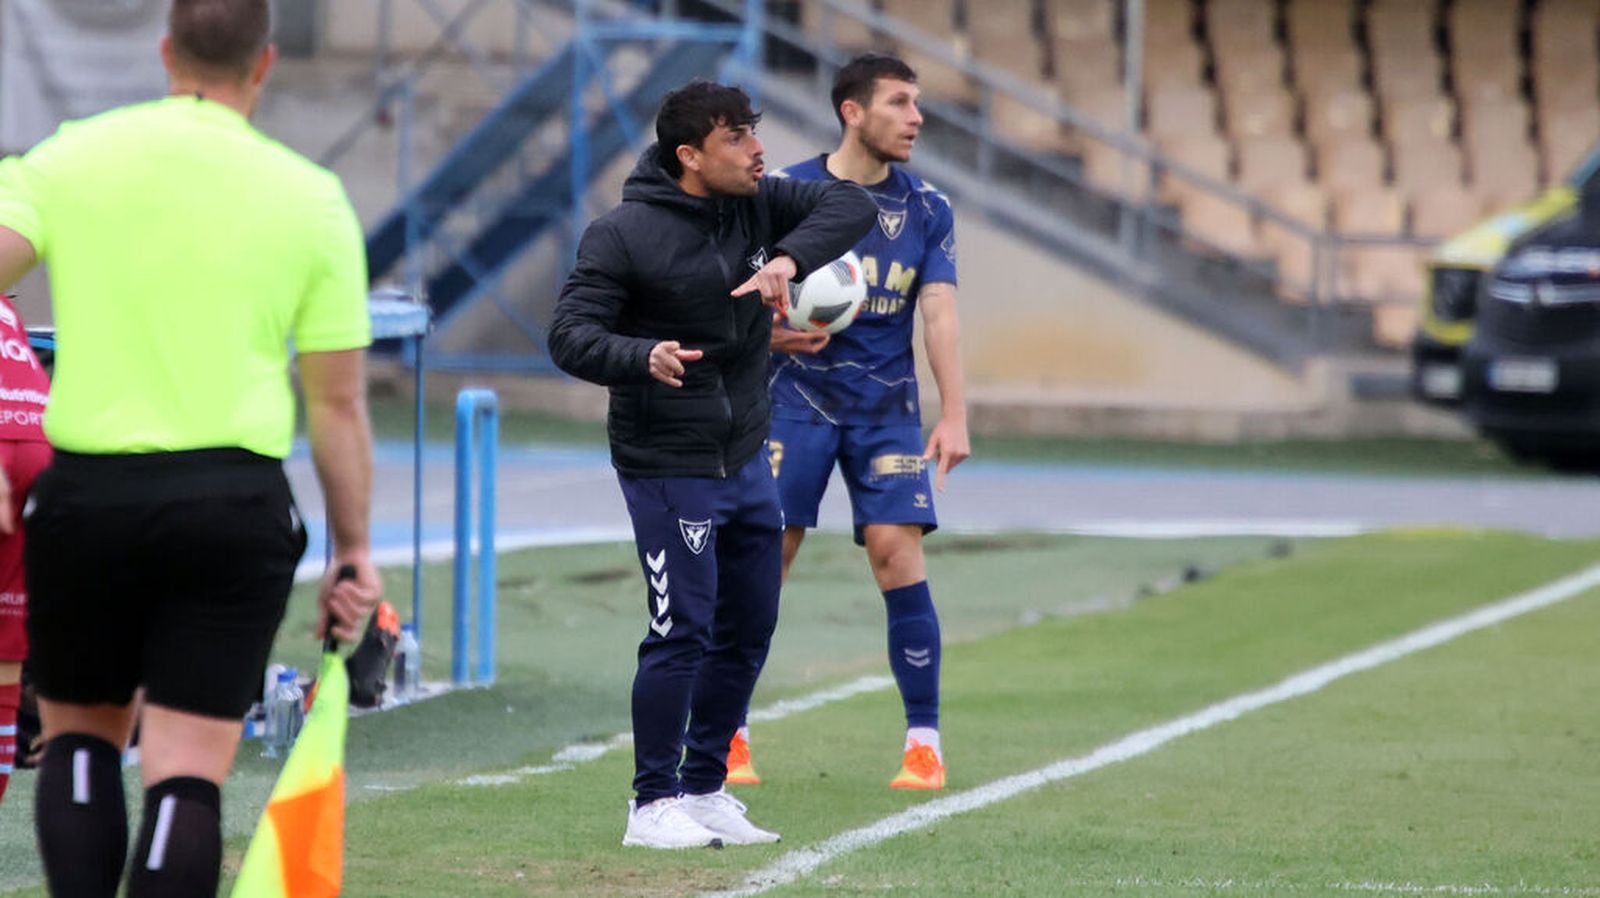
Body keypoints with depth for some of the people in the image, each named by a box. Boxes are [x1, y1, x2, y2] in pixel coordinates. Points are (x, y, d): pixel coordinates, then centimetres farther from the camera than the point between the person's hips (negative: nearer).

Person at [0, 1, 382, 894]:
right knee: (188, 770, 0)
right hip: (236, 502, -1)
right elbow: (338, 401, 3)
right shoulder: (311, 196, 2)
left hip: (87, 493, 1)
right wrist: (354, 551, 11)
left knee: (80, 733, 18)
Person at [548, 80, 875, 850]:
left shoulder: (757, 204, 3)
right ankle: (653, 805, 4)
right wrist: (642, 358, -36)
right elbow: (570, 336, -17)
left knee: (748, 629, 12)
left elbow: (850, 205, -4)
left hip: (746, 460, 7)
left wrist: (791, 258, -22)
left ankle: (705, 789, 24)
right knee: (682, 633, -8)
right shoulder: (624, 235, -14)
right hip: (666, 468, -7)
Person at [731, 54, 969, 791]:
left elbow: (939, 311, -3)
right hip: (798, 397, -1)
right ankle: (730, 736, 7)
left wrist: (953, 416, -14)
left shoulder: (926, 208, 4)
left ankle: (924, 742, -2)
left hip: (888, 405, 2)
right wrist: (773, 333, -20)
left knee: (897, 551, -10)